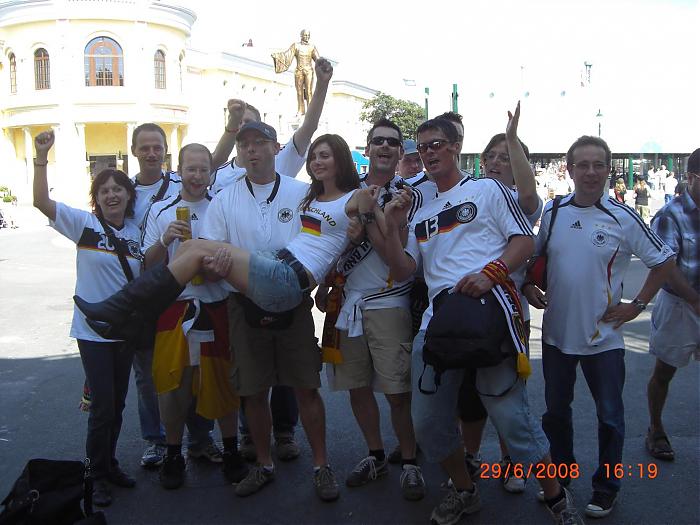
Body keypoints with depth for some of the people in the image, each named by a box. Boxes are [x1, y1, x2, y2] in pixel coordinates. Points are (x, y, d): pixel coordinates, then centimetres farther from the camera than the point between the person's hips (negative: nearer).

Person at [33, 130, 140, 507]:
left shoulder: (136, 231, 6)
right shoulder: (84, 223, -6)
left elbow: (148, 275, 15)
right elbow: (41, 201, -19)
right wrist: (41, 156, -27)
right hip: (93, 330, -4)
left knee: (117, 404, 14)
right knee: (102, 405, -3)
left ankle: (110, 463, 33)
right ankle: (97, 474, 17)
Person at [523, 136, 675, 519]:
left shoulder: (623, 217, -9)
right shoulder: (551, 213, -1)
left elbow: (663, 261, 0)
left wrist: (637, 305, -4)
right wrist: (528, 287, -3)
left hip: (603, 336, -3)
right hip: (556, 332, 3)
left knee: (610, 416, 8)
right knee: (555, 411, 17)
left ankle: (606, 487, 27)